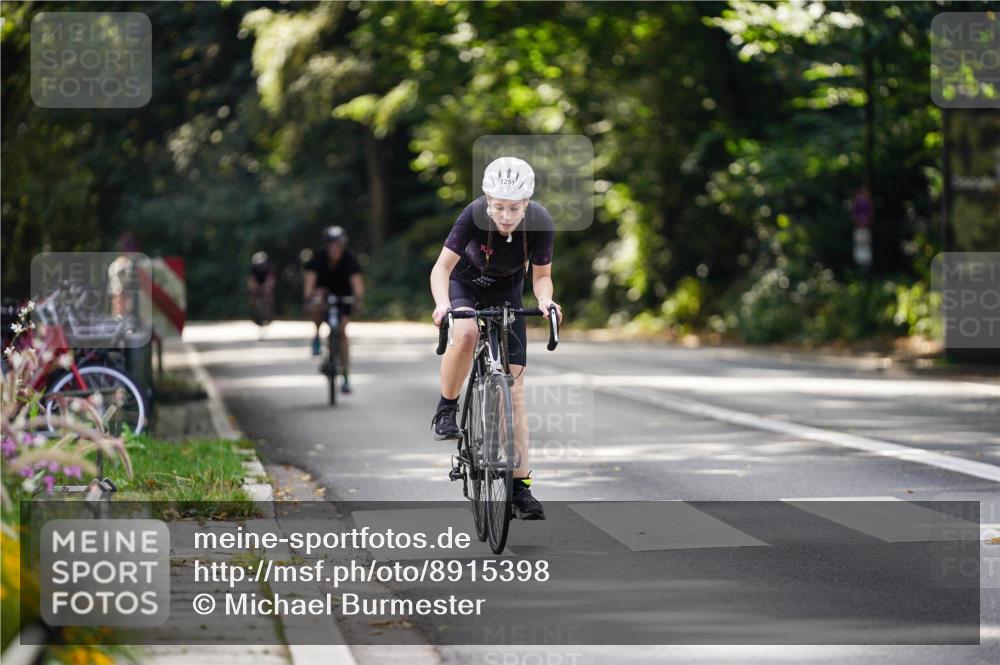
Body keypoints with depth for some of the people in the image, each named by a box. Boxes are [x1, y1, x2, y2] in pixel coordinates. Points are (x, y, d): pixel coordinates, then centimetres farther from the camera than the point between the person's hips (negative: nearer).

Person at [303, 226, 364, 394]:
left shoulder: (349, 259, -24)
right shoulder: (318, 258, -23)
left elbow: (356, 281, -36)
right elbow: (310, 280, -33)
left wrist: (358, 300, -53)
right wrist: (308, 299, -50)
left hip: (343, 296, 0)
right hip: (323, 291, 0)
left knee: (342, 332, -10)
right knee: (317, 303, -36)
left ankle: (346, 375, -2)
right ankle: (317, 336, -14)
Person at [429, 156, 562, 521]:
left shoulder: (540, 224, -27)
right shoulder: (474, 215, -32)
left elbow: (542, 276, -14)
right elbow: (442, 268, -29)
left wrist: (544, 299, -36)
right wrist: (442, 303, -48)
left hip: (507, 294, 1)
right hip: (465, 284, -1)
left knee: (513, 392, -5)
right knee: (465, 334, -37)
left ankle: (520, 486, -1)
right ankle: (447, 409, -11)